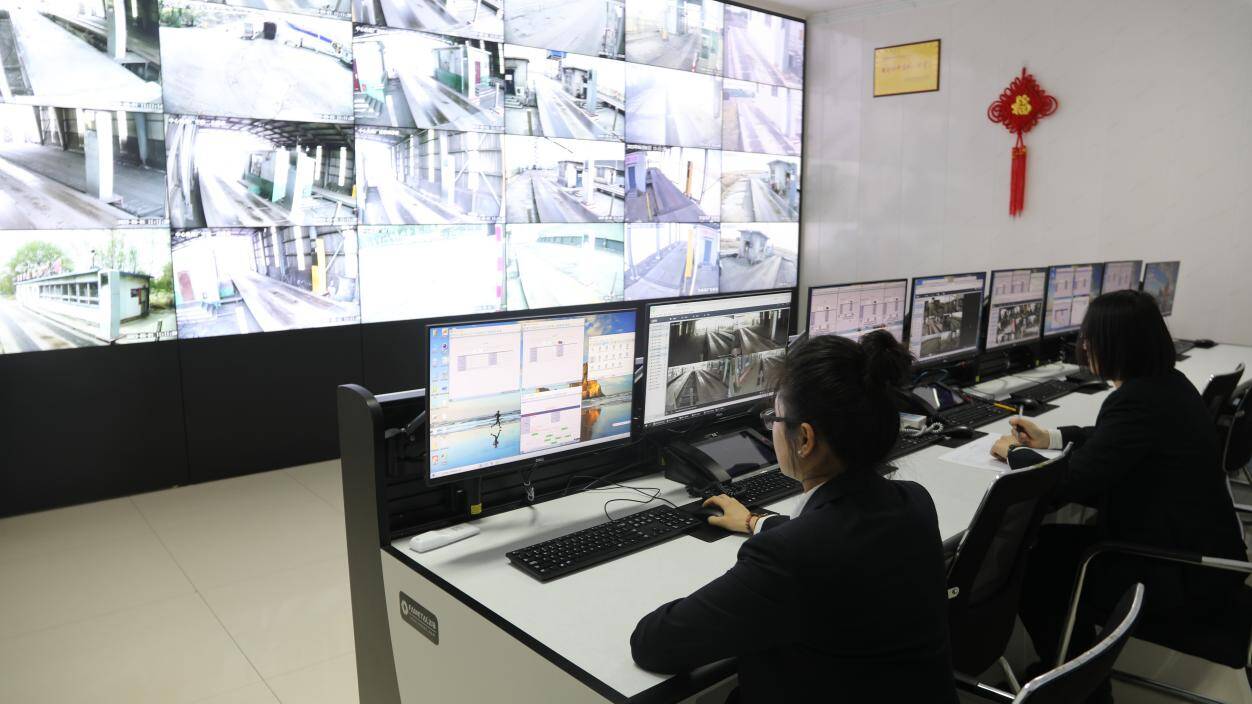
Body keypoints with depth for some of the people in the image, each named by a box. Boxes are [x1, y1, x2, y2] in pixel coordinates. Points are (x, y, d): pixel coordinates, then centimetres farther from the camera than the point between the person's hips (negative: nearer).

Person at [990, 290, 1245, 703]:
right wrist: (1048, 438, 17)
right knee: (1056, 544, 15)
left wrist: (1014, 453, -8)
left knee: (1036, 576, 0)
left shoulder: (1137, 401, -28)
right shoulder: (1167, 382, 3)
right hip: (1198, 547, 10)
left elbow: (1070, 486, -25)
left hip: (1181, 571, -9)